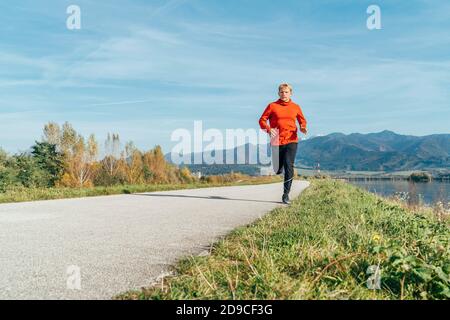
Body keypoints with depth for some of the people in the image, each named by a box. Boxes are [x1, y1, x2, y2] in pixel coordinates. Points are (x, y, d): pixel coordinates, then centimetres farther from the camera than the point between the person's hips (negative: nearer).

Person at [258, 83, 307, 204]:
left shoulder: (296, 107, 8)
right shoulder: (272, 106, 2)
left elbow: (302, 120, 20)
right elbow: (262, 120, 3)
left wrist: (303, 128, -3)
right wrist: (268, 129, -16)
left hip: (291, 141, 0)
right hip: (277, 141, 0)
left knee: (289, 166, -15)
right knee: (278, 170, 8)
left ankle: (286, 194, -7)